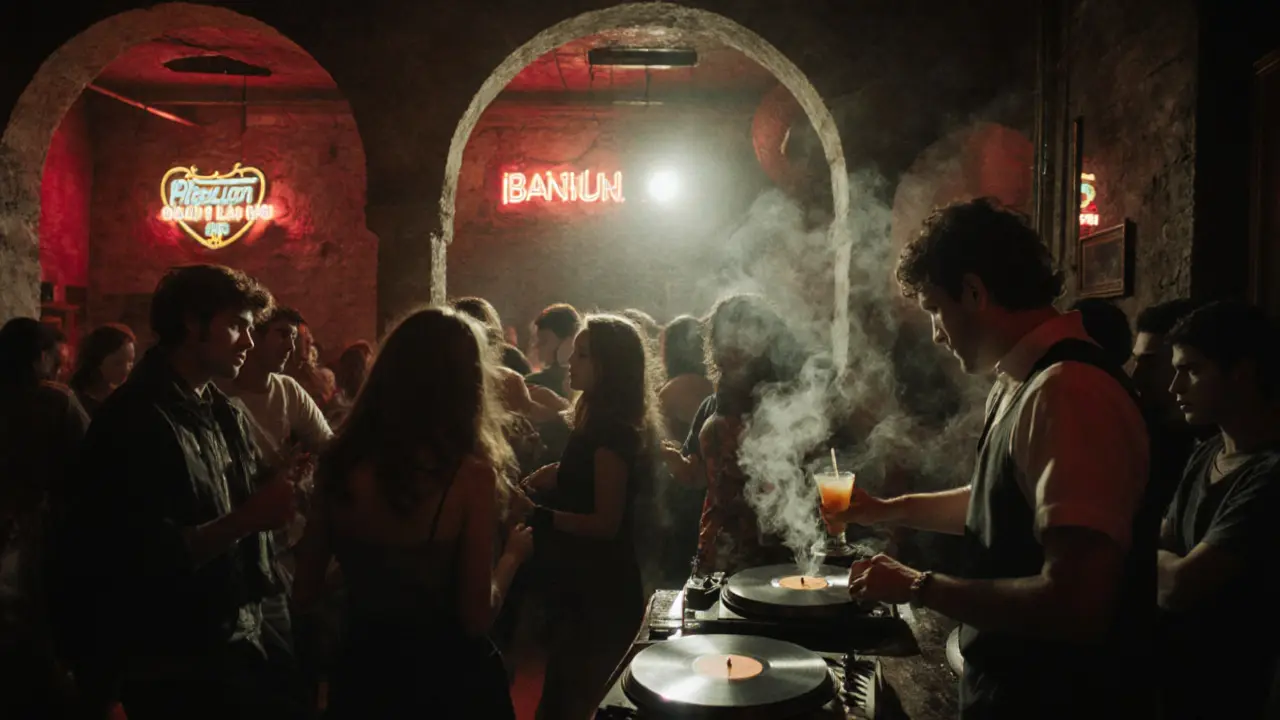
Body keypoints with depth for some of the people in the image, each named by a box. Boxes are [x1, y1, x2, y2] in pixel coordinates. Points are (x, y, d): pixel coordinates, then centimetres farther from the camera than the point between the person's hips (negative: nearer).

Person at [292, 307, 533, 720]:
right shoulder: (471, 474, -20)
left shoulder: (341, 461, -8)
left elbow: (304, 595, 0)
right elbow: (477, 618, -16)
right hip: (447, 673, -3)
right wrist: (513, 554, 0)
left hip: (362, 666, 3)